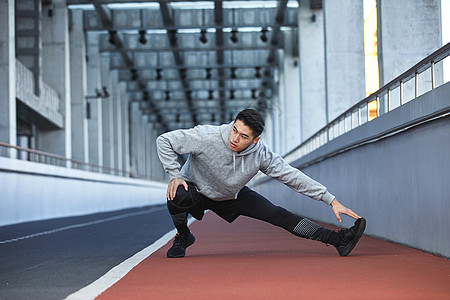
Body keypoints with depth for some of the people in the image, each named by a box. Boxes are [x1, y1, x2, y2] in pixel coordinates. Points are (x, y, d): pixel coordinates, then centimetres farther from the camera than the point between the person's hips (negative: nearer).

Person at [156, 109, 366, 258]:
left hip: (232, 196, 2)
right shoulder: (206, 137, -35)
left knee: (278, 215, -11)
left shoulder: (261, 155, -25)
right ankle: (183, 237, -5)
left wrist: (331, 200, -19)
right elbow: (164, 141, -24)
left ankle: (337, 240, -9)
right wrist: (175, 175, -29)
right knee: (178, 196, -37)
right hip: (196, 189, -2)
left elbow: (293, 177, -19)